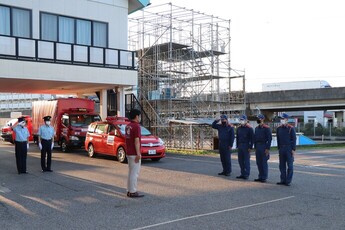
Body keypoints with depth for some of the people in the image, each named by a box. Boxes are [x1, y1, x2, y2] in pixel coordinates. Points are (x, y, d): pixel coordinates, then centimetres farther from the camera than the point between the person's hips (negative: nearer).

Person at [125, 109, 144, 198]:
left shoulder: (127, 126, 12)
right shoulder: (136, 126, -16)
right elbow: (136, 141, -20)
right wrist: (138, 154, -19)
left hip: (129, 153, 9)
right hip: (134, 154, -9)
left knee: (131, 172, 15)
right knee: (135, 173, -4)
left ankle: (129, 191, 19)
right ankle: (133, 192, -1)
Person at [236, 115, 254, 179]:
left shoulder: (249, 128, -6)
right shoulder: (238, 128, 12)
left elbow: (252, 138, -8)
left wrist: (250, 147, -13)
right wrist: (237, 146, 12)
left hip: (246, 146, -6)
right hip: (240, 146, 6)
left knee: (246, 160, -4)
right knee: (240, 160, 8)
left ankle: (246, 175, 1)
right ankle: (242, 174, 16)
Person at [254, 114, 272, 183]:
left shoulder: (267, 128, -9)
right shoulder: (256, 128, 12)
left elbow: (270, 138, -12)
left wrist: (267, 148, -16)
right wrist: (255, 147, 14)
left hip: (264, 147, -7)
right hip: (258, 147, 7)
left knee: (264, 162, -2)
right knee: (258, 162, 9)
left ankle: (264, 178, 5)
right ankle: (260, 177, 17)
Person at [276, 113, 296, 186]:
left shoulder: (291, 128, -6)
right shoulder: (279, 128, 8)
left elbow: (294, 139, -6)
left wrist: (293, 149, -10)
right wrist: (279, 148, 12)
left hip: (289, 149, -5)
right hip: (281, 149, 5)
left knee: (290, 165, -1)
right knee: (282, 165, 7)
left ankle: (288, 181, 4)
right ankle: (283, 180, 15)